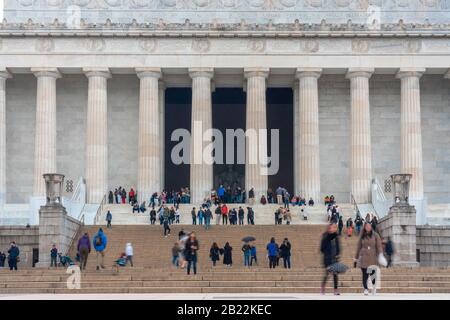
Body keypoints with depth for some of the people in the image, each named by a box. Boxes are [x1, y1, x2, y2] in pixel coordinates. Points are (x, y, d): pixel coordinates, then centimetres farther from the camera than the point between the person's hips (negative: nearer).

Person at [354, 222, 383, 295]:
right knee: (365, 275, -6)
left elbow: (379, 246, 0)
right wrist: (356, 258, 14)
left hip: (373, 258, -1)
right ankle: (365, 289, -3)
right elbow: (358, 247, 13)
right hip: (364, 258, 1)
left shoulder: (375, 235, 3)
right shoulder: (362, 236, 8)